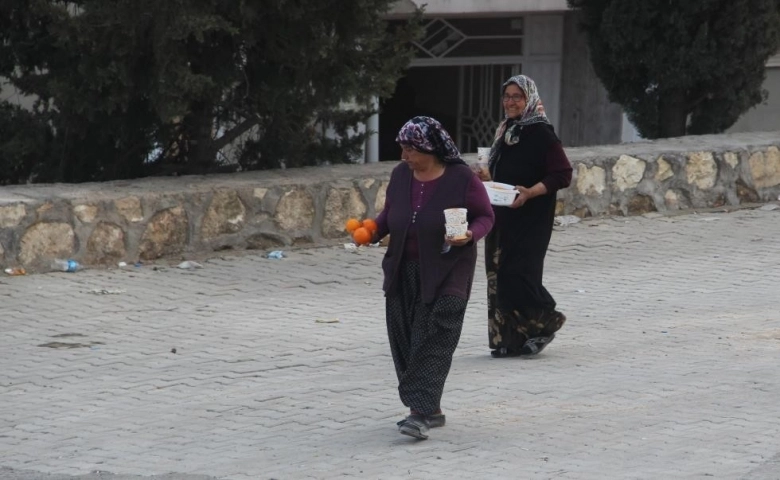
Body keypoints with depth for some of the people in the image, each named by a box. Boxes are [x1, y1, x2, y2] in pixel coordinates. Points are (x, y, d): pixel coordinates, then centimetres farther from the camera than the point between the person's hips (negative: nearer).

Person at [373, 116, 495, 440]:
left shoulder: (461, 178, -11)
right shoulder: (401, 175, 4)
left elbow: (485, 216, -3)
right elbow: (389, 213, 16)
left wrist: (470, 235, -23)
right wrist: (373, 231, -4)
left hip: (445, 271, -6)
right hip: (404, 272, 6)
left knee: (433, 340, -12)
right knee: (405, 340, 7)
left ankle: (421, 412, -17)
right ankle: (430, 409, 18)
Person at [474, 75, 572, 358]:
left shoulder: (541, 133, -11)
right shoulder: (505, 131, 13)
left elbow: (562, 175, -14)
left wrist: (530, 192, -24)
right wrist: (486, 177, 7)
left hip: (530, 218, -8)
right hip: (503, 216, 8)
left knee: (517, 272, -12)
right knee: (499, 273, 4)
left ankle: (544, 322, 8)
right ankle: (508, 338, 10)